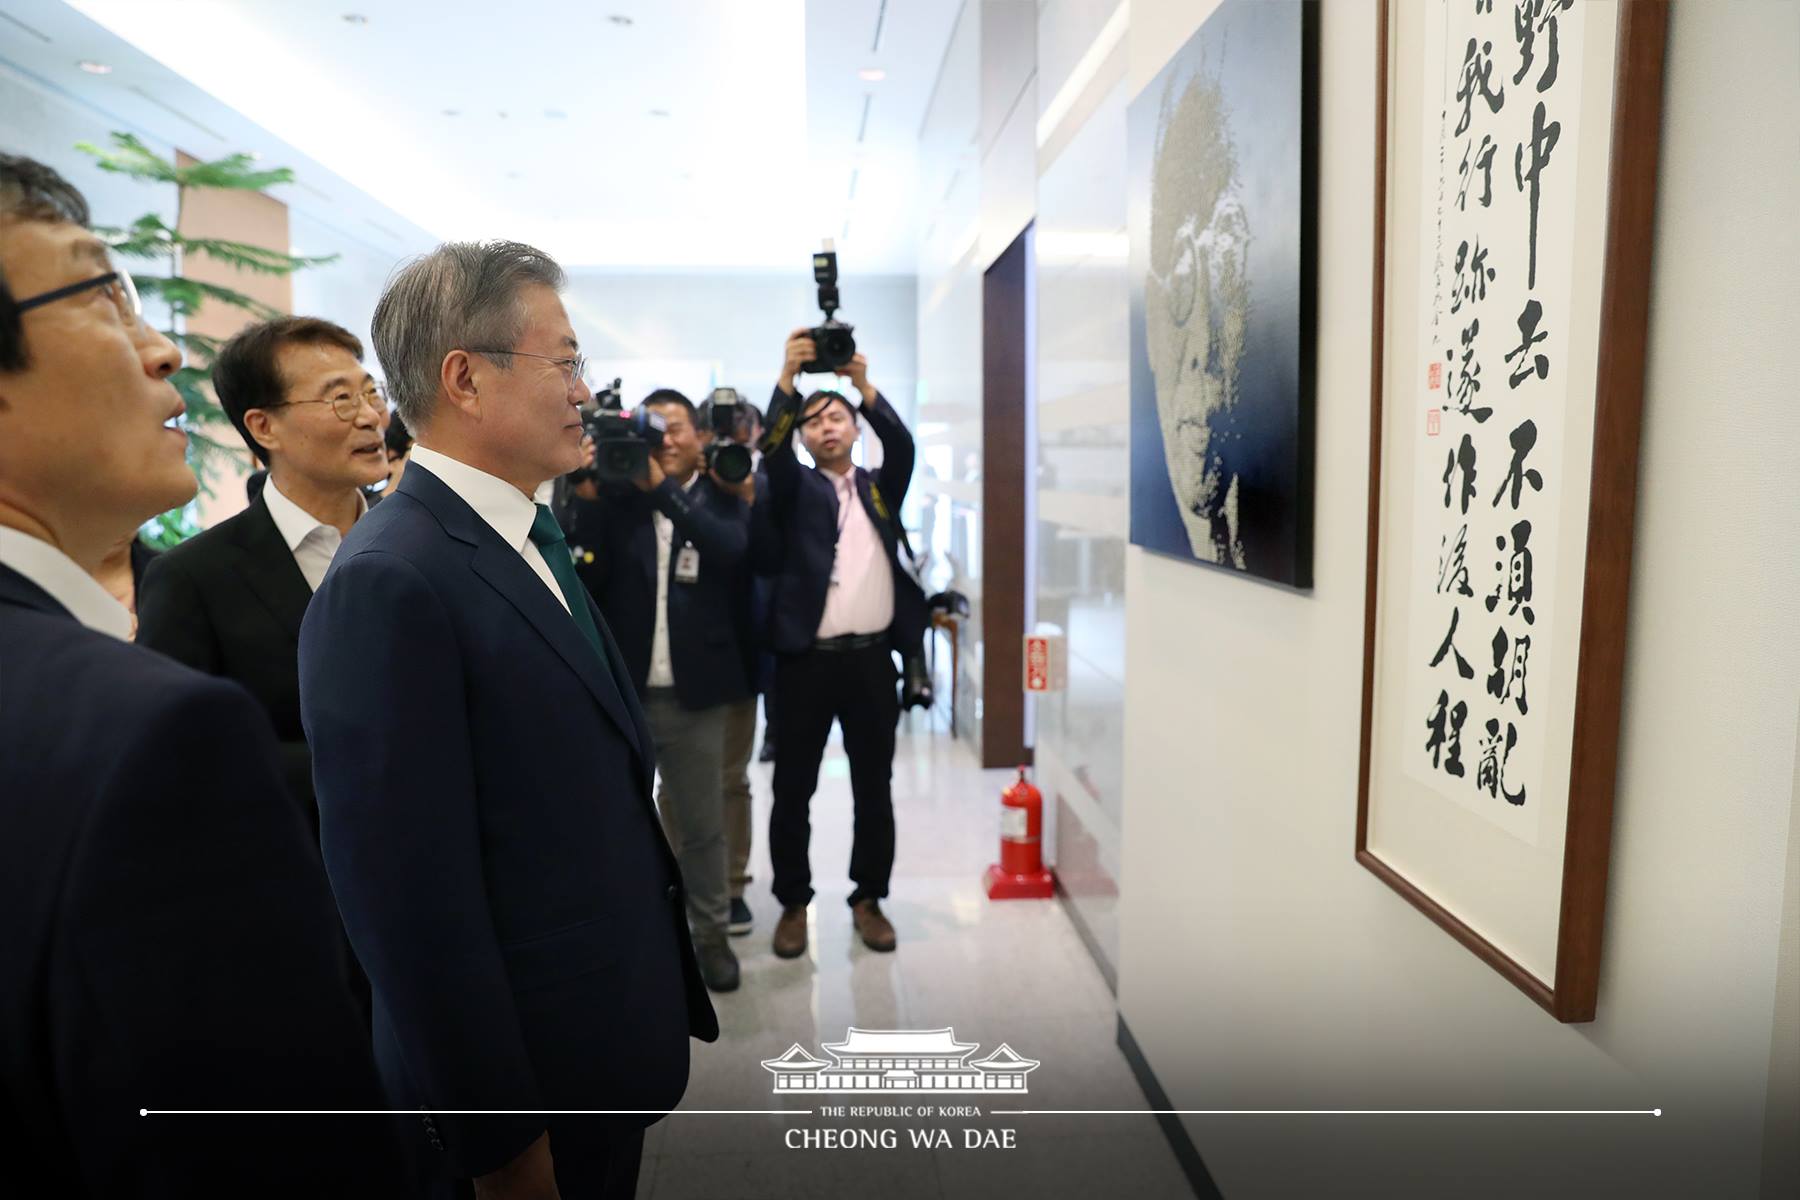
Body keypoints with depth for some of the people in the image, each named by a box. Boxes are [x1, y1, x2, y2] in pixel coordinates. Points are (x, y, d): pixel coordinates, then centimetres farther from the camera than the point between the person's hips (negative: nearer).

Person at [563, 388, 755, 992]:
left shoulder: (722, 497, 2)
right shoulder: (614, 495, 3)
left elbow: (733, 549, -19)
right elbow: (584, 578, -6)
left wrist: (662, 490, -22)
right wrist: (586, 497, -15)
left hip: (693, 692, 0)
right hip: (619, 689, 1)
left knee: (702, 824, 11)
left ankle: (710, 933, 28)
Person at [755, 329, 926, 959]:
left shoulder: (880, 488, 13)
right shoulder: (795, 489, 8)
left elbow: (903, 447, -6)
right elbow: (772, 449, -12)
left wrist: (863, 383, -18)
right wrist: (788, 377, -23)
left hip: (873, 658, 2)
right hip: (806, 659, -1)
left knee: (874, 788, 10)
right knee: (793, 790, 6)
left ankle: (868, 898, 25)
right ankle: (793, 904, 21)